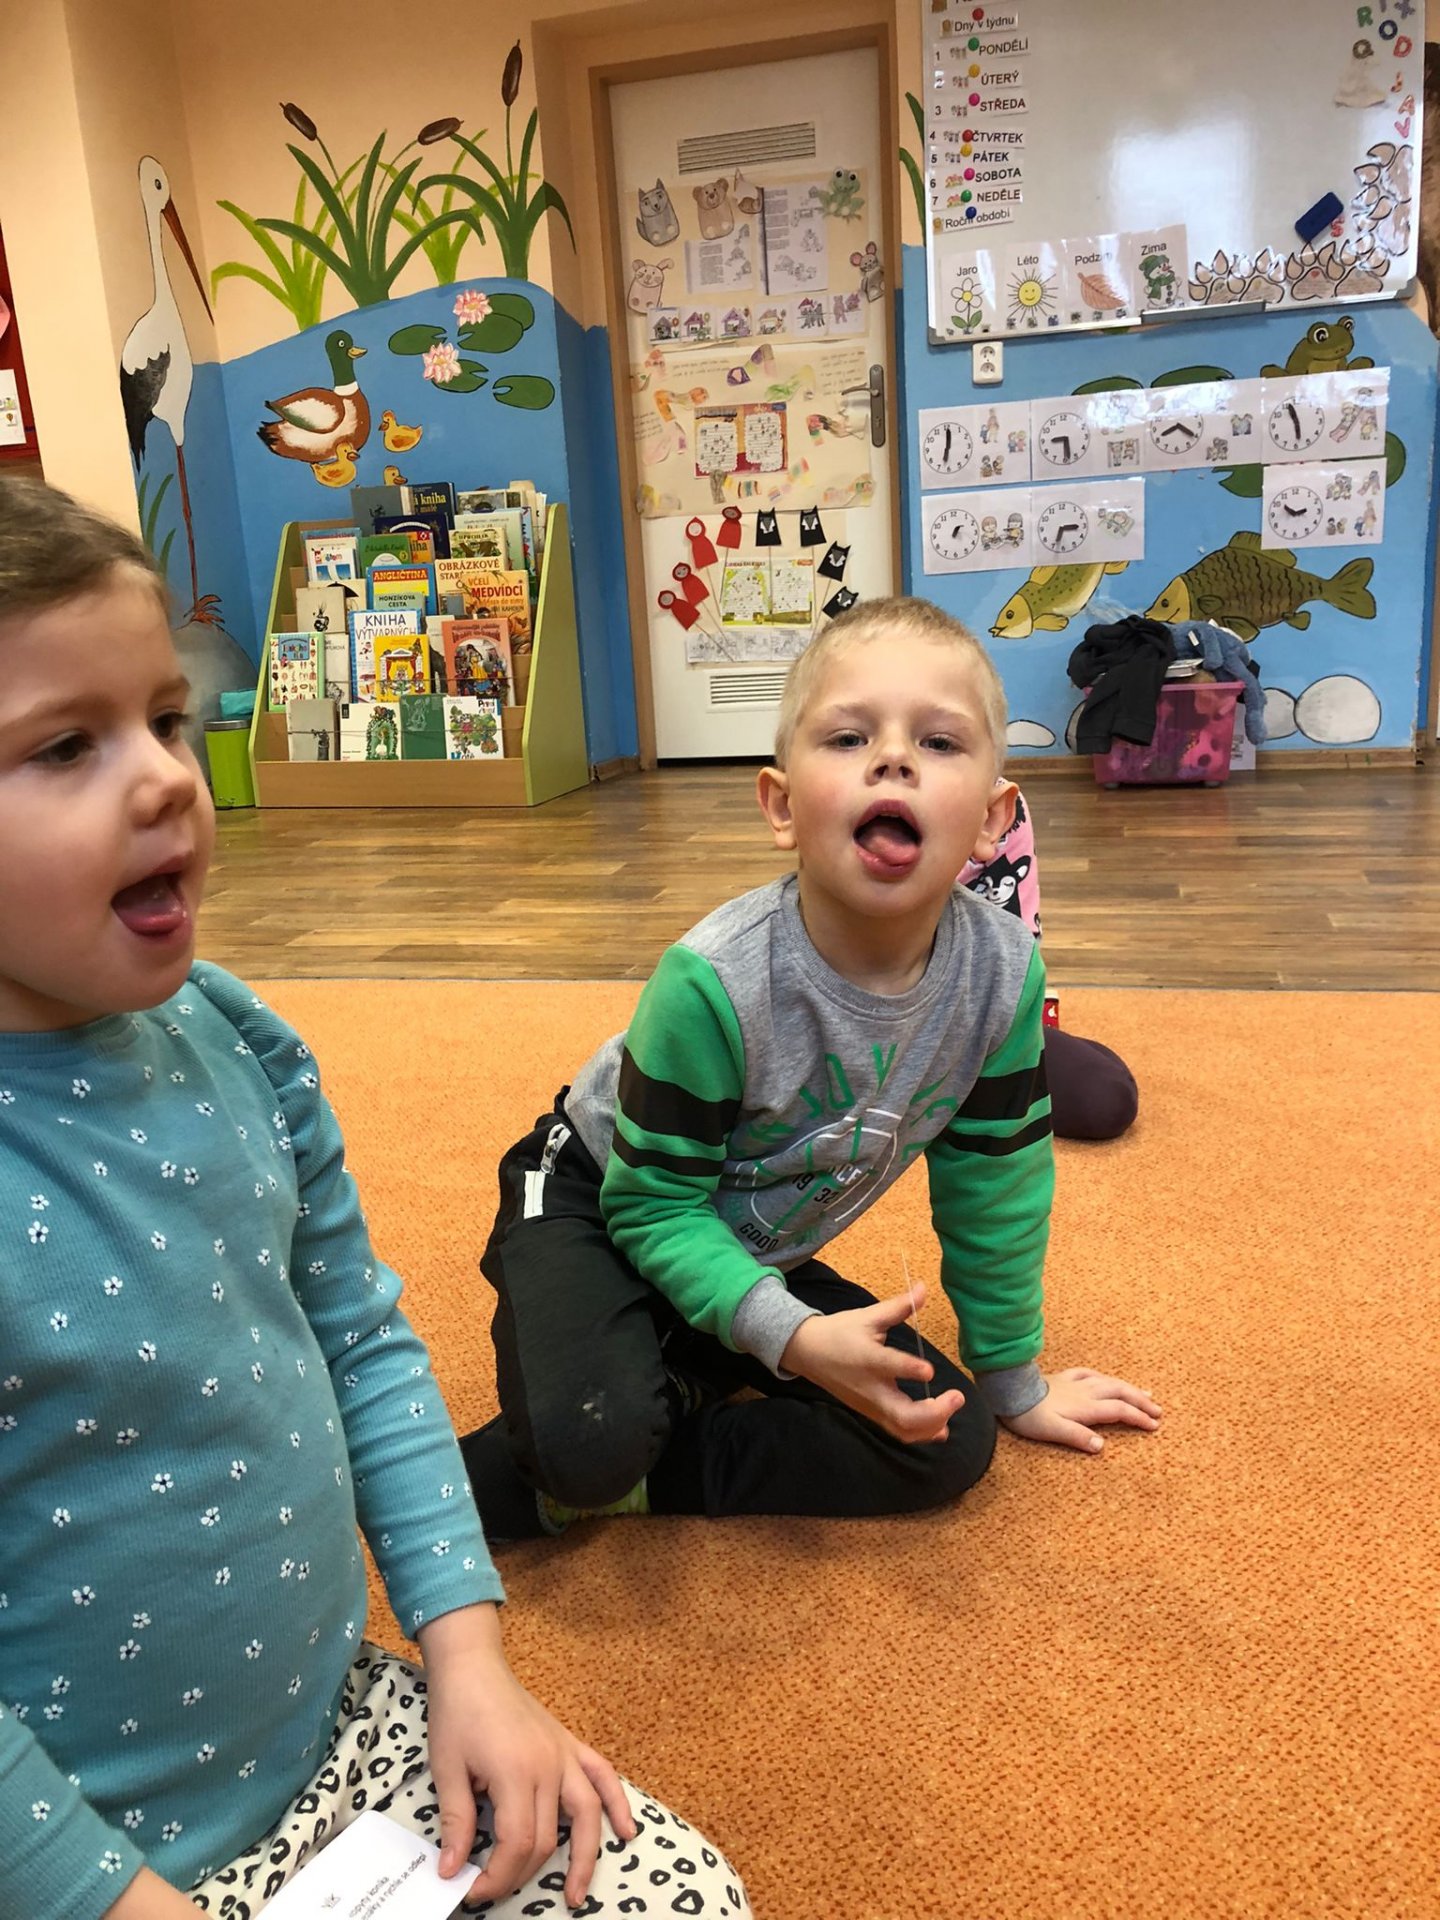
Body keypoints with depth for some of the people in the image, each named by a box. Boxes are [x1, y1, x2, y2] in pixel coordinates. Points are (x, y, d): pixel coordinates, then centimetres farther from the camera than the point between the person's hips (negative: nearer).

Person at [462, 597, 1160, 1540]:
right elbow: (655, 1206, -20)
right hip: (596, 1200, -5)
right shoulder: (715, 982, -33)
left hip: (752, 1249, 5)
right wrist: (790, 1336, -35)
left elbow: (995, 1185, -5)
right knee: (588, 1444, -32)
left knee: (947, 1442, -5)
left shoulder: (1005, 974, -21)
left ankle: (635, 1476, 0)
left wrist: (1014, 1383, 7)